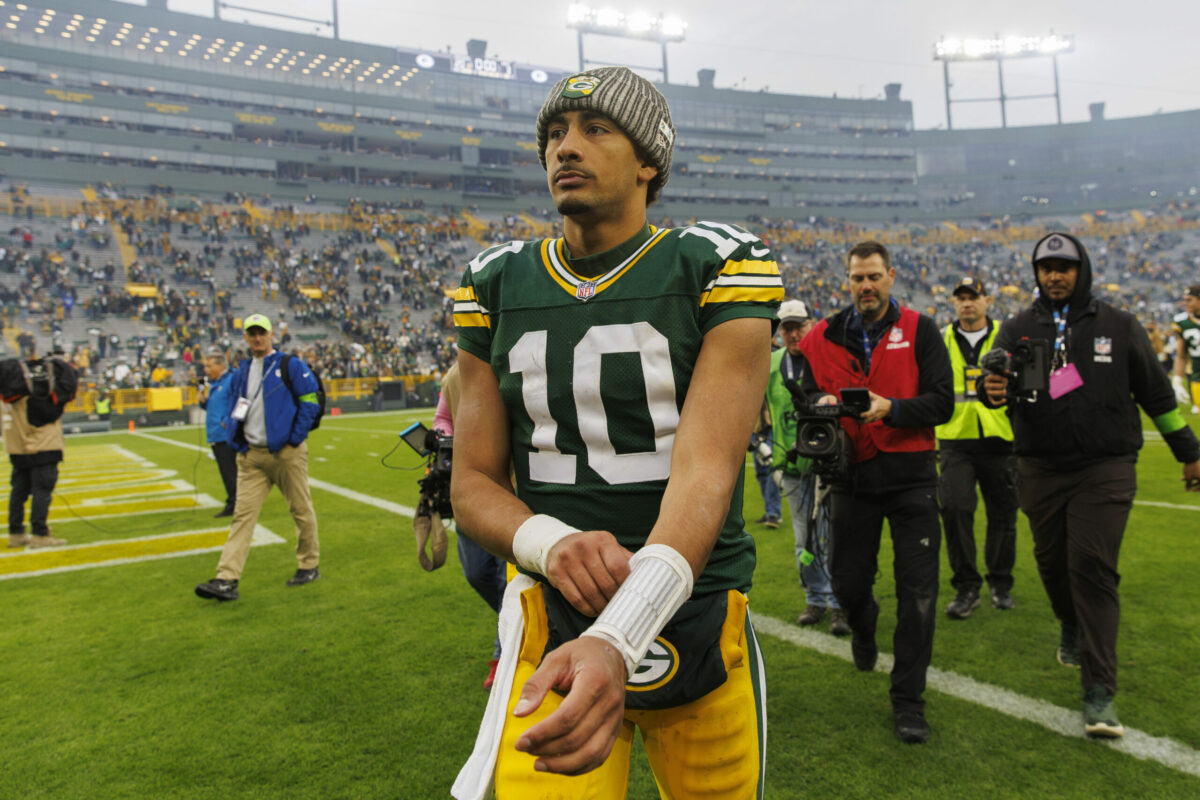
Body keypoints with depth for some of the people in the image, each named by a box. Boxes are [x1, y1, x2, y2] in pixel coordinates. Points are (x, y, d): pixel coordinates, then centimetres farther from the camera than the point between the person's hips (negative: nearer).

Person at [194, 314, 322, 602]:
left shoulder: (291, 365, -1)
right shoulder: (241, 373, 16)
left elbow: (310, 402, -5)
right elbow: (234, 410, 23)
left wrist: (294, 440, -10)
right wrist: (234, 441, 6)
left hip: (286, 453, -4)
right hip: (251, 456, 4)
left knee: (301, 510, 6)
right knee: (243, 514, -2)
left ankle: (309, 565, 22)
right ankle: (227, 580, -6)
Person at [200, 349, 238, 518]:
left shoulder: (231, 380, -11)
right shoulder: (212, 384, 17)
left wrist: (227, 422, -19)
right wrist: (203, 401, 6)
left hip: (226, 435, -9)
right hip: (215, 436, 9)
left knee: (230, 472, -6)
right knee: (225, 472, 13)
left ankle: (234, 503, -1)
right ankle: (231, 504, 19)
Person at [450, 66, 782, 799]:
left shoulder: (719, 270, -8)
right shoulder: (497, 288, 3)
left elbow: (707, 467, -20)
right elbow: (473, 483, 2)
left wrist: (617, 640, -36)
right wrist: (550, 543, -21)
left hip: (699, 620, -1)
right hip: (555, 623, 1)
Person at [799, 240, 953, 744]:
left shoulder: (919, 331, 1)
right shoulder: (824, 338, 6)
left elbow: (942, 401, -5)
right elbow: (809, 395, 10)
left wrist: (891, 408, -22)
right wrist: (821, 405, -14)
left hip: (912, 477, -2)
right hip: (854, 476, 2)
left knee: (917, 594, -1)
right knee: (847, 582, 8)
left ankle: (908, 701, 14)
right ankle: (864, 623, 47)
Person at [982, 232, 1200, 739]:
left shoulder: (1118, 326, 5)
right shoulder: (1018, 329, 6)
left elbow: (1156, 393, 11)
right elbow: (996, 378, -5)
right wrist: (992, 390, -30)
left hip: (1104, 471, -2)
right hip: (1040, 471, 2)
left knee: (1093, 570, -8)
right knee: (1052, 562, 12)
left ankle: (1099, 691, -2)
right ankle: (1071, 629, 43)